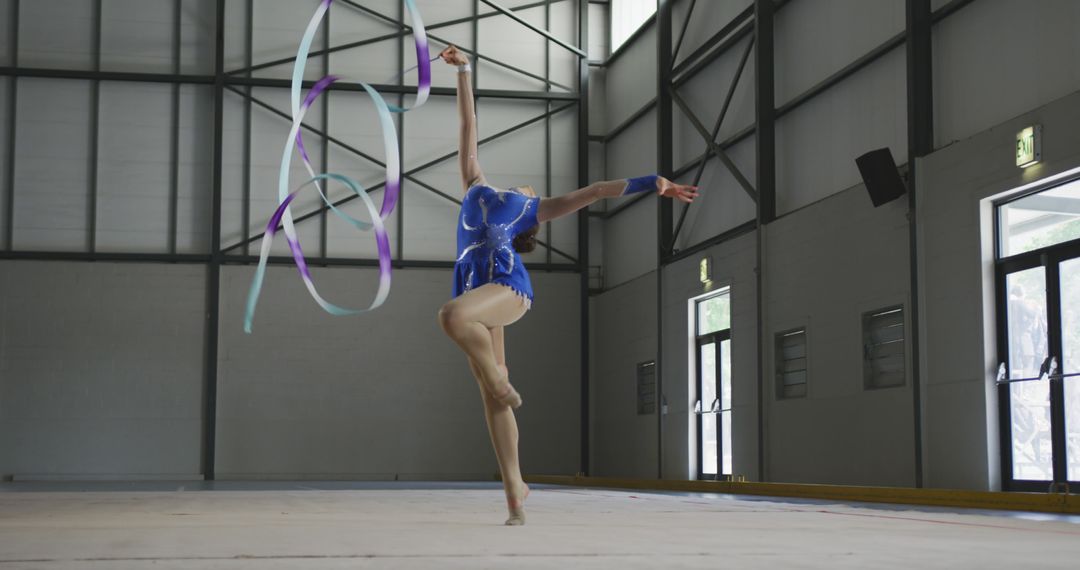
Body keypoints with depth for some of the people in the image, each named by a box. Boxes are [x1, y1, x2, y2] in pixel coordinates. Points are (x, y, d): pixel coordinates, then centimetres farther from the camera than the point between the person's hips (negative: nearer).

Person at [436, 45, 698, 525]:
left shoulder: (534, 209, 26)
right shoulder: (476, 188, 34)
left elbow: (593, 191, 27)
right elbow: (468, 126, 39)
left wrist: (651, 183, 26)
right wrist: (463, 70, 45)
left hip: (509, 286, -3)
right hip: (474, 289, 3)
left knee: (452, 316, -34)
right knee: (490, 398, -1)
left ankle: (501, 381, -12)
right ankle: (514, 491, 5)